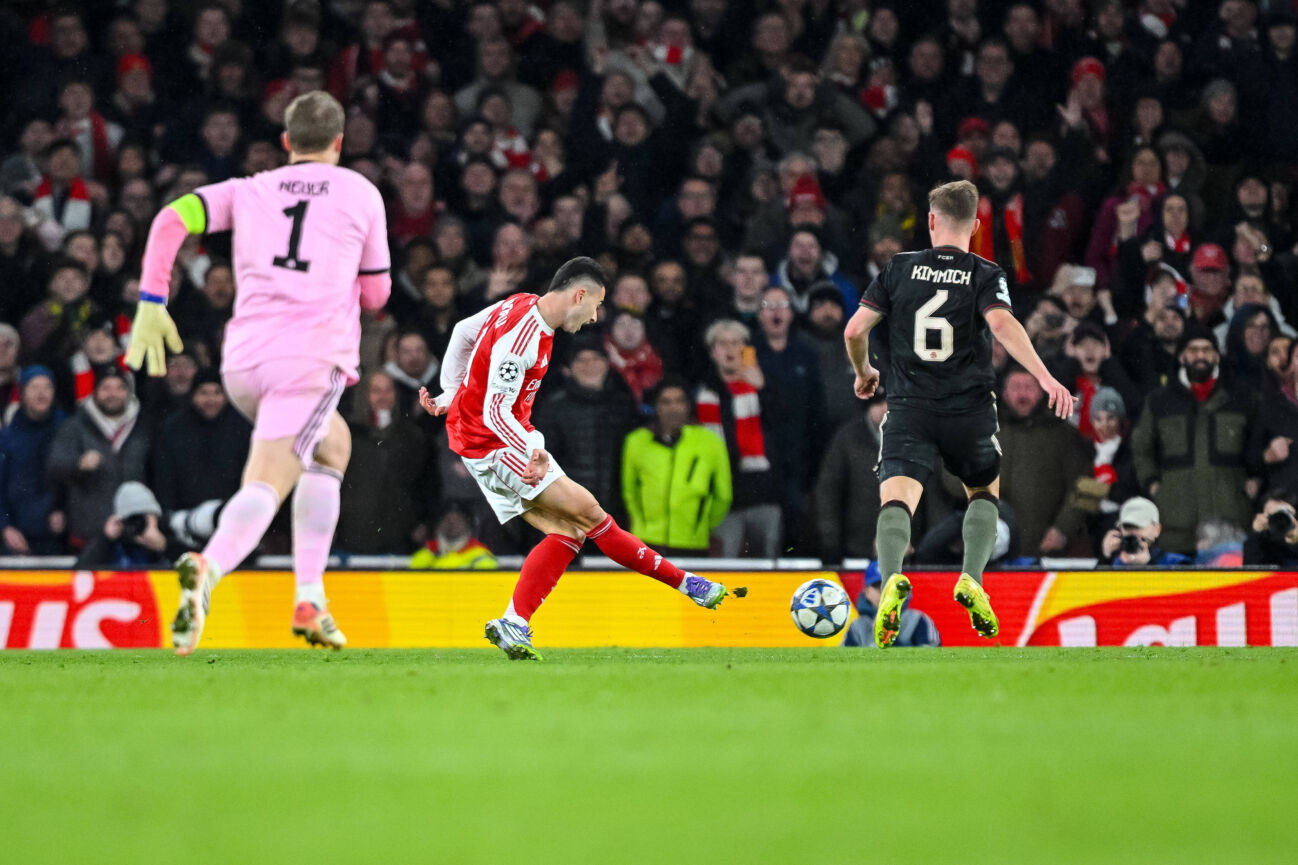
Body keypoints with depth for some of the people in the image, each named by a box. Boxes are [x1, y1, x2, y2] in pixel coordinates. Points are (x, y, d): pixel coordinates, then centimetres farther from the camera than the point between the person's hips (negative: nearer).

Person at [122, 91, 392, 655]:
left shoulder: (249, 191, 19)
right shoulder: (361, 193, 14)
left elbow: (172, 219, 3)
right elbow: (375, 294, 19)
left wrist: (151, 303, 2)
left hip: (244, 360, 4)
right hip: (313, 356, -4)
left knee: (333, 445, 27)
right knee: (265, 487, -14)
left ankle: (311, 600, 18)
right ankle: (209, 568, -46)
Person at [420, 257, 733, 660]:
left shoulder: (523, 306, 5)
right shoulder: (522, 338, -24)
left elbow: (463, 332, 20)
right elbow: (495, 413, -27)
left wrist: (451, 394, 26)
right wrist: (533, 451, -40)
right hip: (492, 445, -10)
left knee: (568, 530, 0)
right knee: (588, 510, -14)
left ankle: (513, 627, -6)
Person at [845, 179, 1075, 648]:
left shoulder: (900, 268, 8)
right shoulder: (985, 275, 2)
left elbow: (855, 330, 7)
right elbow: (1002, 324, -18)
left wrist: (864, 373, 27)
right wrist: (1045, 377, -24)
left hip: (909, 409, 0)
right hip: (970, 411, 0)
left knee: (897, 498, -13)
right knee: (985, 493, 24)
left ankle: (892, 579, -43)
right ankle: (971, 579, 1)